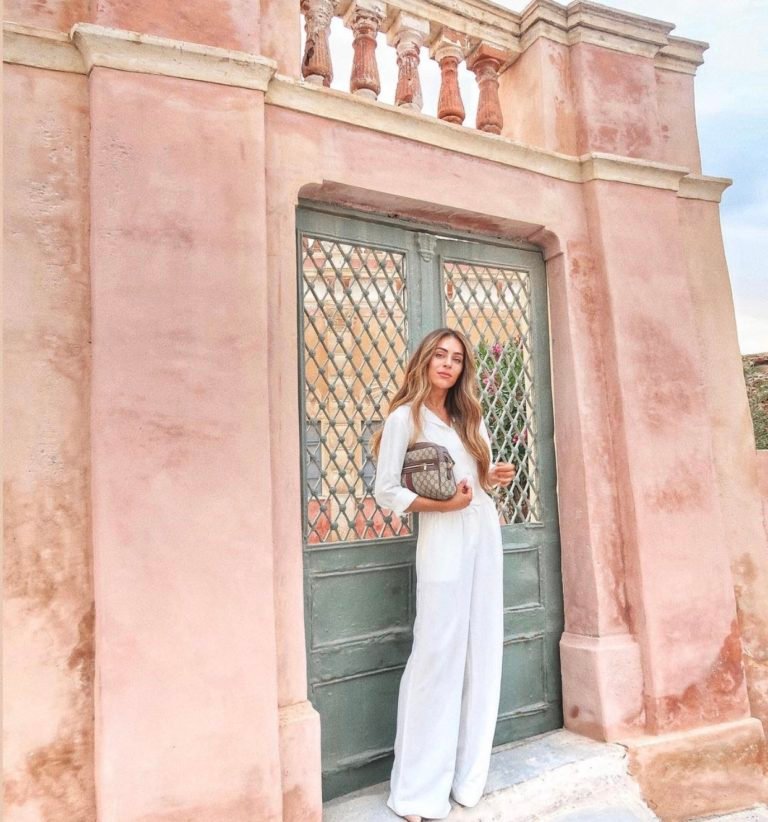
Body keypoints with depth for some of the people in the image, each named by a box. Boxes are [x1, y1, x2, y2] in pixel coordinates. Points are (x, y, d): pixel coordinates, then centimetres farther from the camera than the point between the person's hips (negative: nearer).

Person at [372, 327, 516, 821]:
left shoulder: (469, 418, 17)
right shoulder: (404, 418, -4)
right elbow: (386, 492, -9)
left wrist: (493, 478, 2)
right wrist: (443, 503, -18)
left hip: (485, 536, 7)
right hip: (443, 542, -7)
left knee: (482, 654, 9)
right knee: (438, 656, -5)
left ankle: (467, 775, 24)